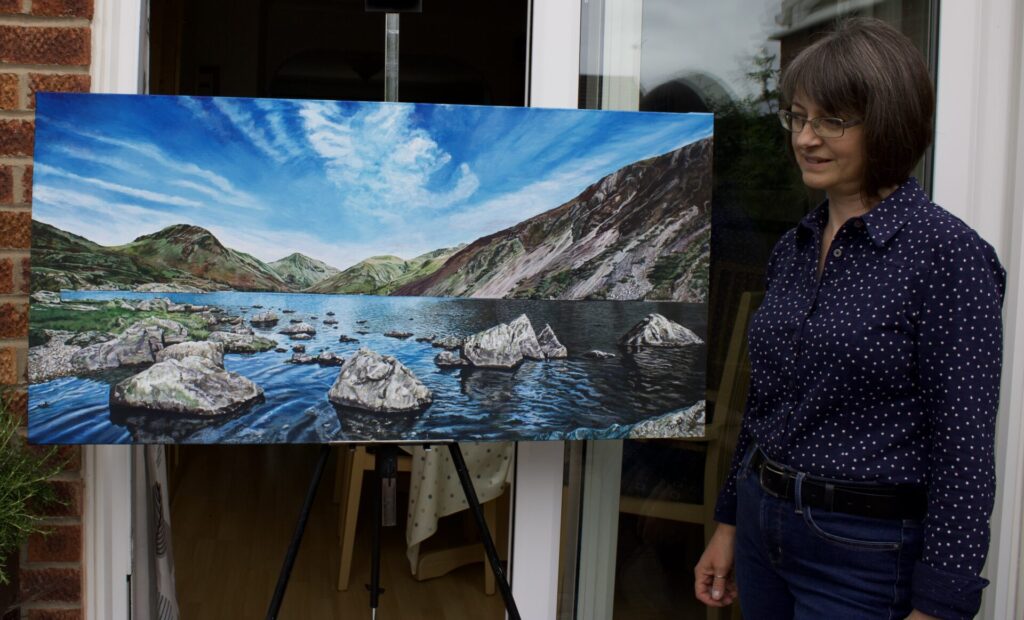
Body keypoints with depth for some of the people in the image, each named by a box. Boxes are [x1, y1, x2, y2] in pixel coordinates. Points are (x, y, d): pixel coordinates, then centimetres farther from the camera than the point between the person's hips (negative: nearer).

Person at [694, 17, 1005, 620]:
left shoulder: (947, 253, -14)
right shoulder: (795, 248, 7)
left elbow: (964, 449, -16)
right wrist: (729, 522, 16)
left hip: (865, 552, -6)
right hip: (764, 527, 7)